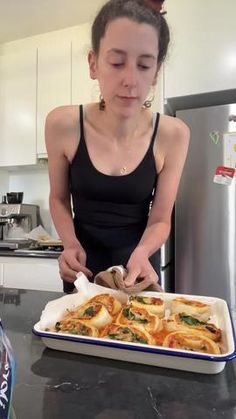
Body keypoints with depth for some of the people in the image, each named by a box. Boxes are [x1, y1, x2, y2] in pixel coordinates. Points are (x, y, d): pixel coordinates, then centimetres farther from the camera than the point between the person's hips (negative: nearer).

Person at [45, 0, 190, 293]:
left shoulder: (172, 135, -19)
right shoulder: (62, 125, -18)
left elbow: (160, 219, -12)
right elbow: (58, 197, -4)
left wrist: (141, 254, -31)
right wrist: (71, 244, -20)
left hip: (138, 268, 0)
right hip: (82, 266, 1)